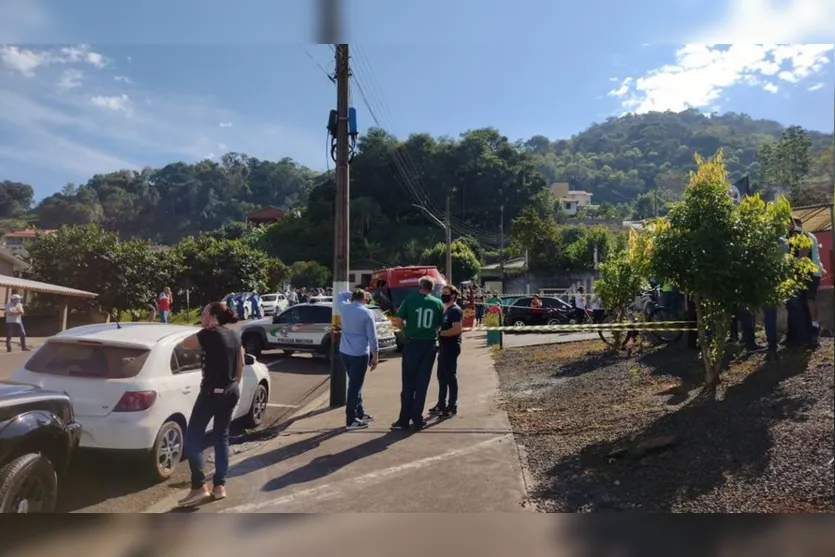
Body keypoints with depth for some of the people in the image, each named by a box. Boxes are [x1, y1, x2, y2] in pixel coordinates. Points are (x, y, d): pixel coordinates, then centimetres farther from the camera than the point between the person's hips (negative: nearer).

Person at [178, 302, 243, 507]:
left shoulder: (209, 334, -13)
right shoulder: (235, 336, 9)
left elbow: (186, 344, 2)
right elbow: (240, 364, 15)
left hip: (212, 392, -8)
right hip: (231, 391, 8)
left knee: (193, 437, 1)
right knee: (222, 436, 15)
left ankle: (199, 487, -4)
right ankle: (220, 486, 15)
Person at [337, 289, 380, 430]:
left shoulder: (343, 308, 3)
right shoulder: (367, 313, -10)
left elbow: (342, 295, 28)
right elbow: (372, 337, -8)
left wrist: (353, 294, 21)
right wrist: (375, 356, -1)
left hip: (344, 352, 6)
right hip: (359, 354, -6)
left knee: (354, 384, 18)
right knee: (355, 386, -1)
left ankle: (360, 414, 28)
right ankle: (351, 421, 2)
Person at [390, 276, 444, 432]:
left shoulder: (410, 299, -3)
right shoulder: (438, 303, 3)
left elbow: (398, 321, -7)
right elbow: (439, 325, 5)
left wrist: (407, 331, 11)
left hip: (412, 344, -1)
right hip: (429, 345, 2)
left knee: (408, 383, 6)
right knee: (422, 384, 7)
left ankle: (404, 420, 8)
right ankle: (417, 420, 10)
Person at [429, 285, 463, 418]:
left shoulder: (455, 310, -14)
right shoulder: (445, 309, 17)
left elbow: (456, 329, -24)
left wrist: (439, 333, -17)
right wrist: (438, 333, 6)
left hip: (451, 347, -10)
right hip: (444, 347, 10)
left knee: (451, 377, -4)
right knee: (442, 376, 15)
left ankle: (452, 407, 2)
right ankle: (441, 404, 24)